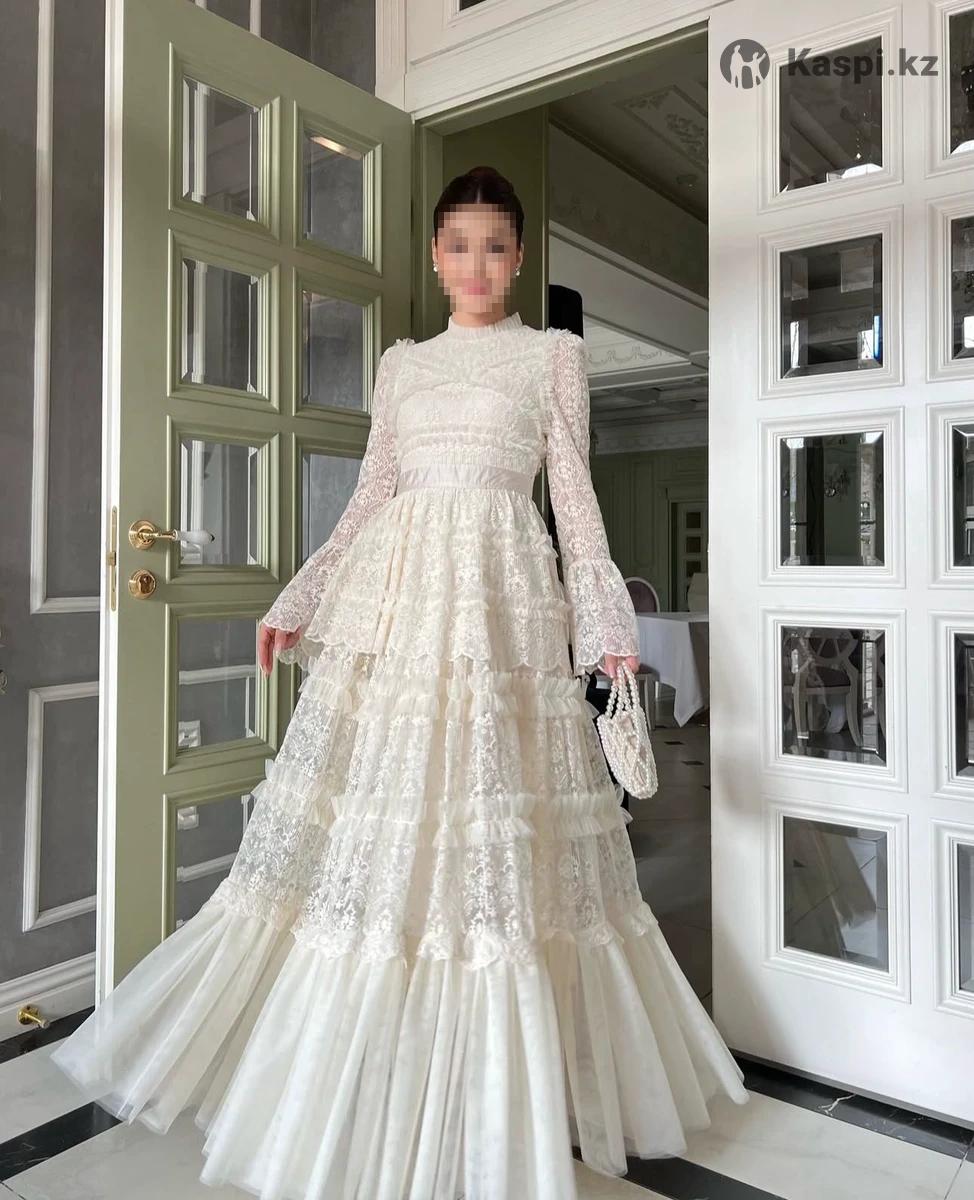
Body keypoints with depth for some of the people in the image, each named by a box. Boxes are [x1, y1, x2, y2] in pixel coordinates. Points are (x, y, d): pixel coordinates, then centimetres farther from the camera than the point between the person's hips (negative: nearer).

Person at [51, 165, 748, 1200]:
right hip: (395, 591, 3)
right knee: (376, 800, 1)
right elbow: (367, 499, 17)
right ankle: (359, 1100, 19)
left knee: (494, 840, -5)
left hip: (502, 592, -3)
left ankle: (503, 1111, 14)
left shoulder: (553, 353, 12)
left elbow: (576, 497, 6)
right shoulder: (401, 364, 20)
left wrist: (608, 625, -3)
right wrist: (297, 604, 11)